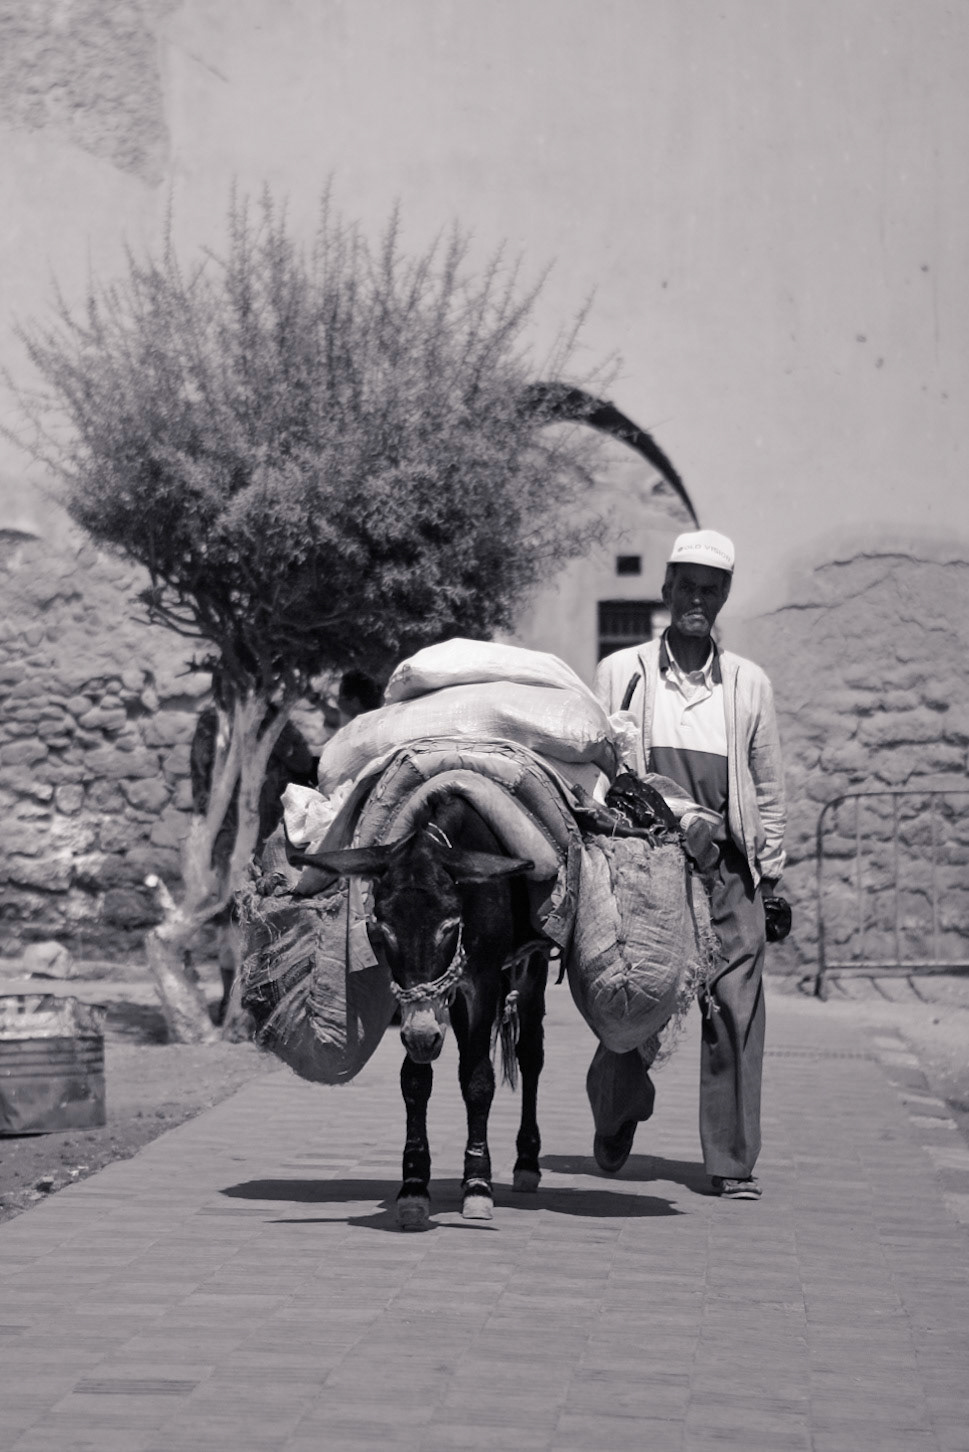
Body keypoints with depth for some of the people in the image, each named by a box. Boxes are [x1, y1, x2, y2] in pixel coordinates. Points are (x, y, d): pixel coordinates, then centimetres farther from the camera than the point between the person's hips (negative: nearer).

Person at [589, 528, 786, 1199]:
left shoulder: (750, 684, 11)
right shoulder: (621, 672, 8)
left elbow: (768, 789, 15)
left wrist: (771, 878, 10)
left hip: (726, 872, 1)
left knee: (735, 1013, -6)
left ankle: (734, 1162, 1)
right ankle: (615, 1116, 30)